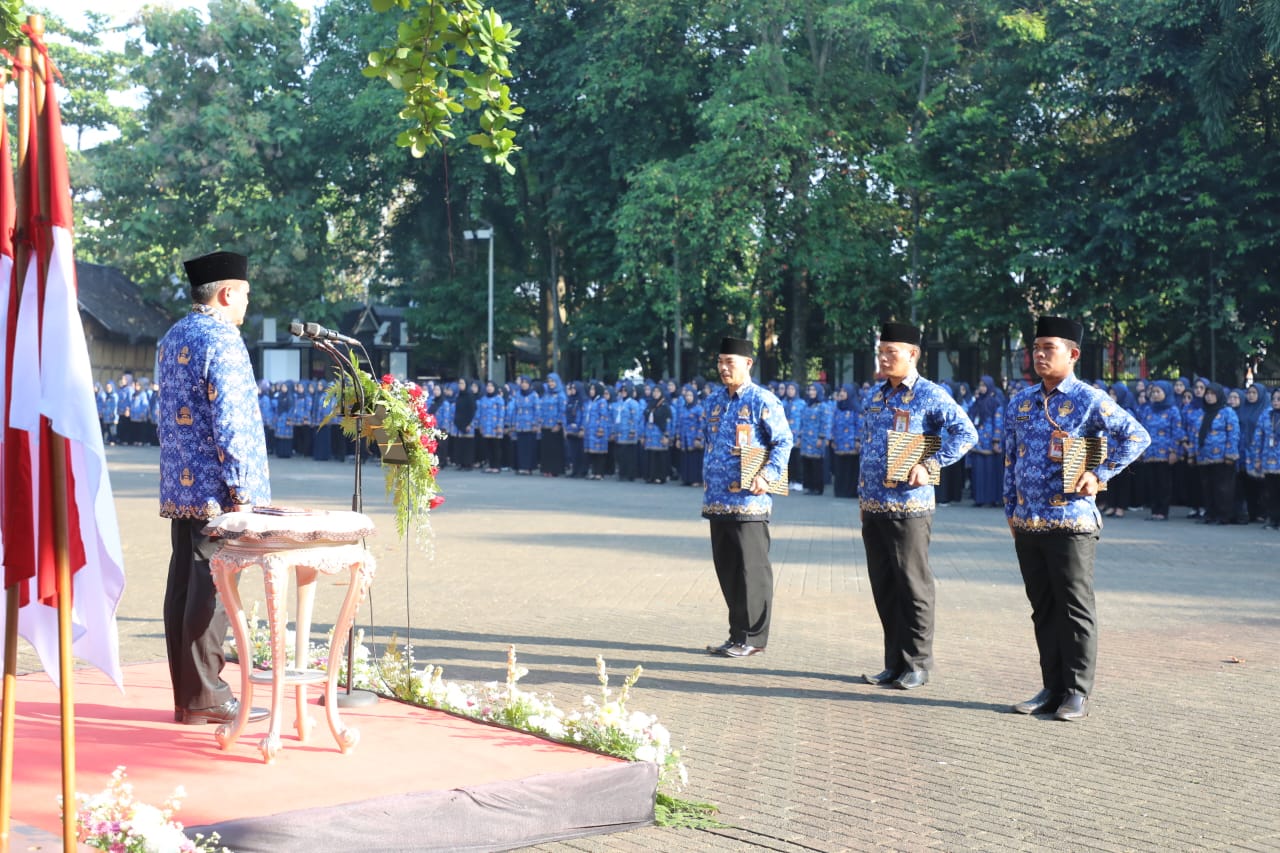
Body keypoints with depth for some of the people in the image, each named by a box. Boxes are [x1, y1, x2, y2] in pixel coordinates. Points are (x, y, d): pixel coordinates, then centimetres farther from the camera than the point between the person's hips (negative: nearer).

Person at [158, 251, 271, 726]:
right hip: (214, 490, -9)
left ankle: (185, 696, 15)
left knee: (183, 585, 10)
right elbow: (230, 421, -18)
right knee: (211, 589, -4)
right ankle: (204, 696, 0)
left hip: (178, 489, 9)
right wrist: (241, 489, -15)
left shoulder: (171, 339, 15)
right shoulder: (221, 340, -13)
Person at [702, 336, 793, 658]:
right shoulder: (713, 400, 13)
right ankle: (737, 633, 20)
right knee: (726, 567, 11)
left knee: (751, 568, -1)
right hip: (717, 499, 7)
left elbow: (784, 441, -8)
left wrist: (767, 475, -18)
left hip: (748, 500, -7)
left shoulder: (762, 401, -7)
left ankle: (752, 637, 6)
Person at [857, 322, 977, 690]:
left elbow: (966, 433, -12)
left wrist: (929, 465, -17)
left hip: (908, 507, -7)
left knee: (912, 586, -1)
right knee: (884, 586, 10)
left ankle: (917, 665, 7)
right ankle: (894, 663, 17)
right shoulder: (877, 396, 15)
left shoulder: (930, 395, -6)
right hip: (873, 506, 7)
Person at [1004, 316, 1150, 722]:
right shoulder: (1020, 403, 12)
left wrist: (1099, 474, -11)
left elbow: (1136, 436, -6)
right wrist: (1010, 511, 15)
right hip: (1027, 523, 6)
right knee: (1043, 608, 10)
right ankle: (1052, 688, 18)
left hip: (1071, 522, -6)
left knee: (1075, 609, -1)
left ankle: (1077, 693, 5)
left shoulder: (1089, 400, -5)